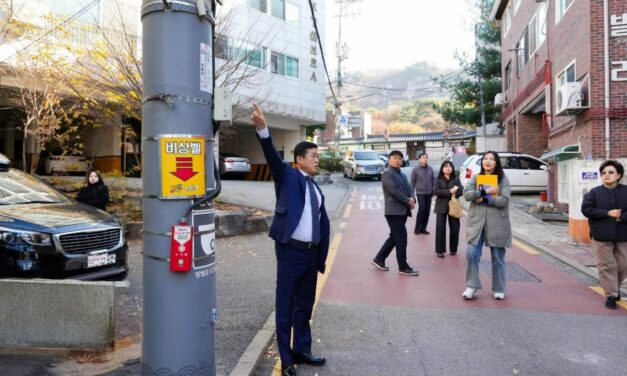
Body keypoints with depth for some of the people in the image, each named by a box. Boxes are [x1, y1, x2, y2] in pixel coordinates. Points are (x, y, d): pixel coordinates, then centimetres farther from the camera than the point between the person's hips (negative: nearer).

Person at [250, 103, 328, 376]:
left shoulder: (316, 188, 15)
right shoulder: (288, 176, -1)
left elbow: (323, 223, 16)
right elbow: (272, 157, -20)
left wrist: (322, 256, 11)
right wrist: (262, 128, -37)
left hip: (311, 253, 6)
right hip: (291, 251, -6)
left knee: (305, 305, 17)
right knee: (285, 306, 4)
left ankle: (301, 350, 33)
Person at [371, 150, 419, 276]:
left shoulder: (402, 174, 22)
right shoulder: (387, 173, -8)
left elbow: (409, 189, 14)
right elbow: (394, 191, -17)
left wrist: (412, 199, -7)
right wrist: (408, 201, -14)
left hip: (402, 210, 9)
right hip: (394, 211, -9)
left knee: (395, 237, 13)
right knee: (401, 238, -6)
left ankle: (379, 259, 23)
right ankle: (403, 267, 4)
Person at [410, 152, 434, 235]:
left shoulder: (430, 169, 6)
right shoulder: (415, 169, -5)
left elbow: (433, 181, 13)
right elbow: (413, 182, -3)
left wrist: (433, 190, 10)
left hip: (429, 193, 4)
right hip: (420, 193, -4)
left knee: (427, 210, 5)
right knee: (422, 209, -14)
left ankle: (423, 228, 14)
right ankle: (417, 227, 0)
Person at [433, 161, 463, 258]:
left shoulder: (456, 179, 7)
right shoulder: (439, 180, 5)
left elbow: (460, 191, -5)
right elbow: (435, 191, -11)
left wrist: (452, 192, -18)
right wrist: (449, 192, -20)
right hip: (441, 206, -1)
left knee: (454, 228, 4)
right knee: (440, 228, -4)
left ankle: (453, 249, 19)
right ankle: (440, 250, 2)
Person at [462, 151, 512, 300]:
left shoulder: (503, 179, 2)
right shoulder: (475, 178, 8)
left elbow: (505, 200, -10)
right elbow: (466, 194, -8)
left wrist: (484, 199, -14)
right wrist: (485, 191, -16)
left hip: (497, 223, -1)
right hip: (476, 222, 1)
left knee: (498, 258, 8)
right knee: (472, 254, -5)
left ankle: (499, 289, 21)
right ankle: (472, 286, 8)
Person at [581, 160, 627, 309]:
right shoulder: (594, 192, 0)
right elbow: (586, 209, -9)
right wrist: (608, 213, -15)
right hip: (601, 236, -1)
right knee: (606, 266, 1)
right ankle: (611, 295, 10)